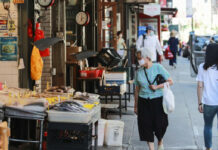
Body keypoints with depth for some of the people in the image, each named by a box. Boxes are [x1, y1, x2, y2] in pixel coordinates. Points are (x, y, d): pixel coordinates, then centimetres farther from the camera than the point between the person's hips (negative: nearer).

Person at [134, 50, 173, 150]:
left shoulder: (158, 67, -5)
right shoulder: (139, 72, 6)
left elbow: (170, 81, -5)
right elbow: (137, 90, 12)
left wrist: (157, 87, -16)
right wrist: (135, 105, 13)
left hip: (158, 100, -3)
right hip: (144, 102, 3)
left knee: (160, 125, -1)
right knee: (146, 125, 0)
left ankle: (160, 141, 32)